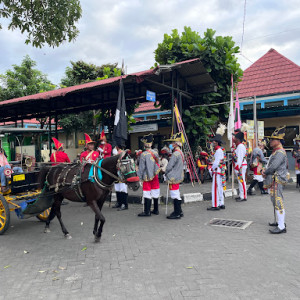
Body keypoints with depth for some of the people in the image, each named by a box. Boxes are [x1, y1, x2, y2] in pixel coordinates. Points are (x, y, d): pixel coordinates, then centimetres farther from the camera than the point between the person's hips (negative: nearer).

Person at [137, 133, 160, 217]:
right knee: (155, 193, 12)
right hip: (155, 176, 6)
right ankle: (156, 210, 22)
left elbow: (141, 167, -13)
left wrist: (139, 177, -4)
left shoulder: (143, 155, -16)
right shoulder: (155, 153, 0)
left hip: (147, 177, -6)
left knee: (147, 194, -1)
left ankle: (147, 211, 2)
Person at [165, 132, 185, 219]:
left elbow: (169, 166, -19)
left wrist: (166, 174, -1)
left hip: (173, 178, -10)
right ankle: (179, 211, 27)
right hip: (178, 176, 10)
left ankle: (177, 214, 4)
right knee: (177, 195, 17)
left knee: (175, 196, -3)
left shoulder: (175, 154, -20)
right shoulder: (181, 153, 12)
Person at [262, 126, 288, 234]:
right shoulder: (275, 152, 16)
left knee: (278, 202, -10)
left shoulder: (280, 152, -17)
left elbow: (273, 167, -23)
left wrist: (265, 172, -7)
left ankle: (281, 227, -8)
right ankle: (279, 221, 30)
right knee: (275, 201, 18)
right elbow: (271, 165, 23)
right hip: (274, 181, 11)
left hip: (277, 181, -11)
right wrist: (265, 171, 6)